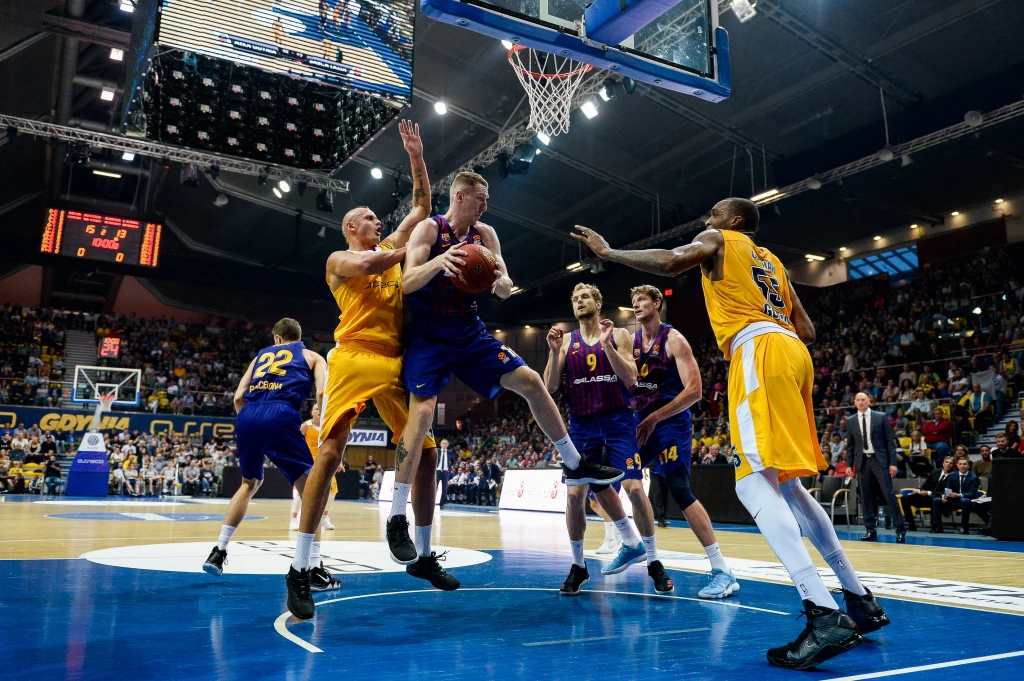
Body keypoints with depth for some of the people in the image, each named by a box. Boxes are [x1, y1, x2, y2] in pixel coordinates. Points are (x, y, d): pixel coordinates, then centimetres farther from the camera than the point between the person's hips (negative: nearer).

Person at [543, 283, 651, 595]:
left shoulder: (618, 335, 2)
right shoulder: (566, 341, 6)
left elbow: (630, 380, -9)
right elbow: (551, 387, -1)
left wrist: (606, 345, -19)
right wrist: (554, 351, -15)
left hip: (618, 421, -2)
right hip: (582, 425, 2)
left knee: (634, 488, -10)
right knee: (574, 494, -5)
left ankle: (653, 561, 7)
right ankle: (578, 566, 12)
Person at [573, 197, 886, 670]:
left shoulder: (718, 239, 12)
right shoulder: (771, 260, 33)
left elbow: (670, 262, -10)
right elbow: (806, 331, 26)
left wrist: (608, 252, 1)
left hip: (759, 351, -8)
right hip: (792, 352, 9)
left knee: (754, 482, -16)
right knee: (786, 484, 16)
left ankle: (825, 616, -27)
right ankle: (859, 600, 19)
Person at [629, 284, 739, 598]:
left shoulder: (674, 340, -10)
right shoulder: (630, 340, 8)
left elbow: (694, 390, -17)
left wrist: (655, 418, -18)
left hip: (672, 423, -7)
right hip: (641, 423, 7)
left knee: (680, 490, -18)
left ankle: (723, 572, -14)